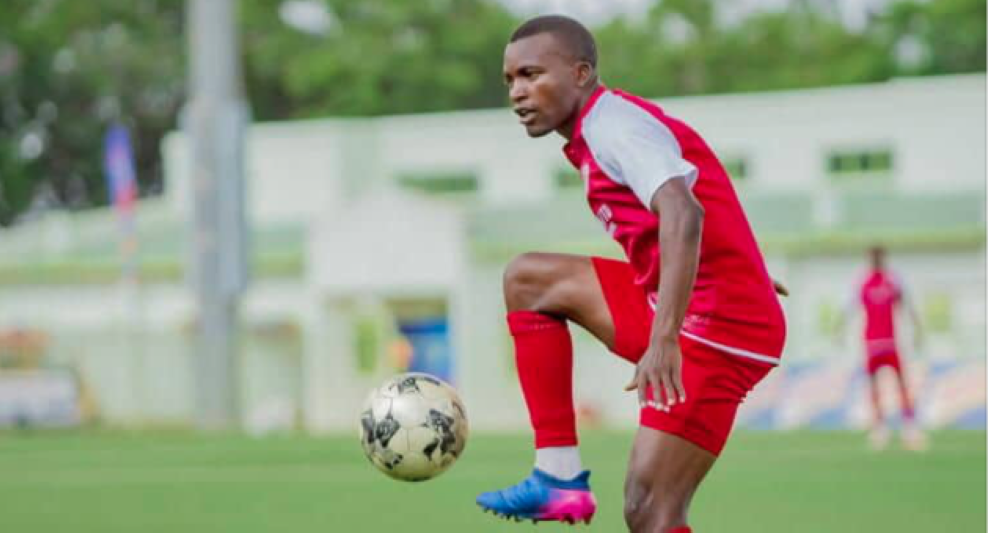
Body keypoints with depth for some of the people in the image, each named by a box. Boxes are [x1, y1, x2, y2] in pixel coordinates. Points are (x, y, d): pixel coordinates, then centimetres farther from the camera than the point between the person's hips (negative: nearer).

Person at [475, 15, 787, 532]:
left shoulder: (613, 125, -14)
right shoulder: (603, 130, 16)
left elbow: (683, 215, -30)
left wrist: (663, 339, -39)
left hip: (712, 332, -10)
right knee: (528, 278, 12)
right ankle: (560, 475, 4)